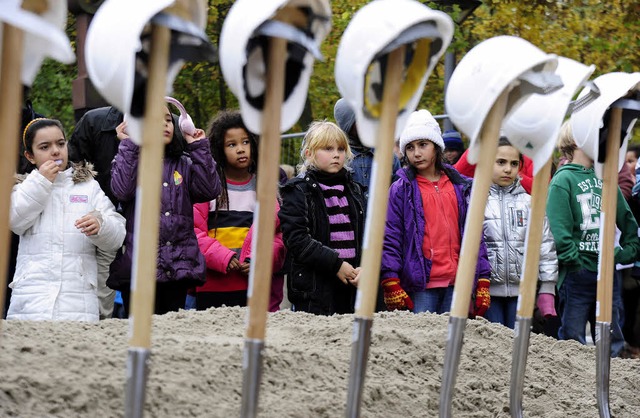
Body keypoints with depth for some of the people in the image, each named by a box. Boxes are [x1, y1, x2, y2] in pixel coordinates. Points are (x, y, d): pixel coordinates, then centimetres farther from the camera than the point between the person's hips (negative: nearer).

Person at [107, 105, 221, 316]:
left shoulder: (183, 165, 17)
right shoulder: (128, 161, 7)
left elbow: (209, 191, 1)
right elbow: (122, 191, -15)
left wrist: (199, 148, 2)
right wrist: (129, 145, -10)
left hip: (179, 265, 4)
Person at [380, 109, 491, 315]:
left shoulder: (461, 187, 12)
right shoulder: (400, 190, 2)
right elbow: (390, 238, -2)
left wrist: (483, 282, 8)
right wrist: (391, 283, -10)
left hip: (457, 284, 3)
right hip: (421, 286, -3)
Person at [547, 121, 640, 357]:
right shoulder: (563, 180, -6)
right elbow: (559, 230, -14)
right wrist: (574, 262, -17)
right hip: (578, 273, -6)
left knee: (612, 341, 10)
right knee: (573, 340, 0)